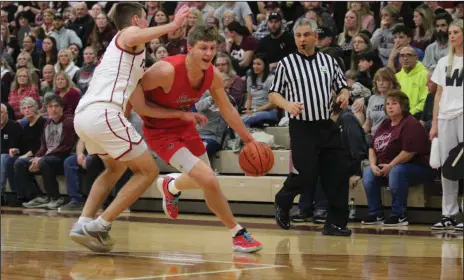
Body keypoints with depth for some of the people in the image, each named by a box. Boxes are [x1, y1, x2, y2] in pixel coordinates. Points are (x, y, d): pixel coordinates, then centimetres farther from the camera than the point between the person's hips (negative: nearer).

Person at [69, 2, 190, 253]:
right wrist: (172, 25, -17)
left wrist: (181, 114, 32)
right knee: (148, 171, 3)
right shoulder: (130, 32, 9)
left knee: (117, 167, 33)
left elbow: (140, 105, 32)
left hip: (82, 116, 9)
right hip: (103, 113, -9)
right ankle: (100, 226, -1)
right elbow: (134, 39, -21)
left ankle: (84, 224, 19)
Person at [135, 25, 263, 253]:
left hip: (184, 126, 7)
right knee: (209, 181, -19)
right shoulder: (168, 70, -32)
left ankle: (170, 186, 59)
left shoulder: (214, 76, -11)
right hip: (161, 132, -7)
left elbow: (227, 109, 5)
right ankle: (238, 234, -3)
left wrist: (248, 139, 9)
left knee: (203, 179, 26)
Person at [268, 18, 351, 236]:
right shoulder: (286, 63, 0)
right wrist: (287, 105, -19)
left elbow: (342, 87, 15)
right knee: (306, 174, -8)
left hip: (328, 126, 4)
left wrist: (344, 95, -9)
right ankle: (282, 202, 22)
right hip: (302, 128, -4)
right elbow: (273, 94, 1)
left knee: (338, 173, -2)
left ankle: (335, 223, 5)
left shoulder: (329, 61, 10)